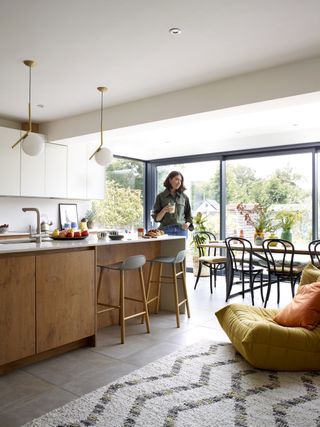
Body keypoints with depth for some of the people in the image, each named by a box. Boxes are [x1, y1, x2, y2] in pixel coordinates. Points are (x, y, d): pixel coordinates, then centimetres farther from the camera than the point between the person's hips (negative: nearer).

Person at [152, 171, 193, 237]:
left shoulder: (184, 197, 12)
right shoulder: (161, 196, 6)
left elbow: (189, 215, 16)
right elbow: (156, 218, 4)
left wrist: (188, 224, -4)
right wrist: (164, 210, -13)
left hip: (181, 231, 2)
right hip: (166, 231, -2)